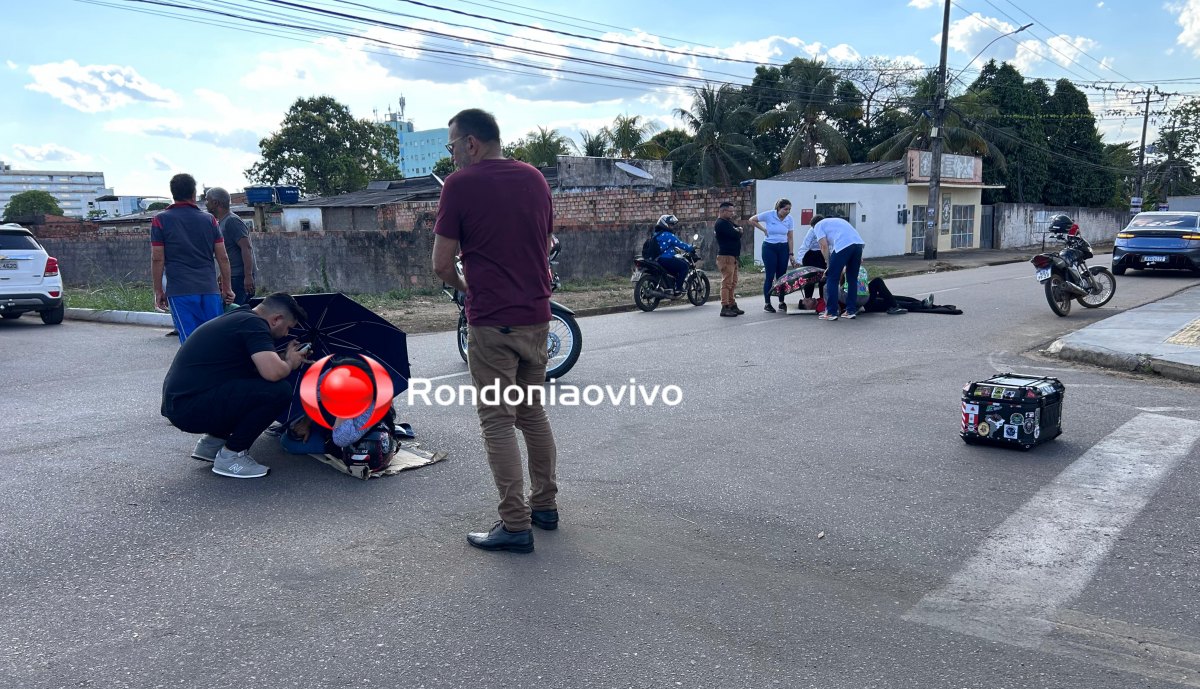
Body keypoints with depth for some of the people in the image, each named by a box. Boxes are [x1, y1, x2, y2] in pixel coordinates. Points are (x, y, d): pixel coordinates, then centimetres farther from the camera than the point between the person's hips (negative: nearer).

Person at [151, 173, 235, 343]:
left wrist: (158, 291, 6)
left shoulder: (161, 220, 2)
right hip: (210, 289, 2)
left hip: (180, 291, -2)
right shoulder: (209, 219, 7)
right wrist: (227, 289, 12)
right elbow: (223, 258, 5)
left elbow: (157, 259, -2)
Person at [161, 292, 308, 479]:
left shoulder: (238, 317, 18)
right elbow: (273, 372, -25)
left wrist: (284, 357, 18)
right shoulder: (254, 324, -11)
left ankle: (212, 442, 19)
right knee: (278, 391, -18)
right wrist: (290, 363, -3)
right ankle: (231, 455, -5)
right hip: (190, 409, -10)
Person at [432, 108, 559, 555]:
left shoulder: (460, 183, -9)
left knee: (498, 421, 0)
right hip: (536, 316, 6)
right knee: (533, 412, 17)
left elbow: (441, 264, -8)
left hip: (491, 321, -6)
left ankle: (515, 525, 3)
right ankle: (545, 504, 26)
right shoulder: (535, 179, 9)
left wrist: (464, 287, 10)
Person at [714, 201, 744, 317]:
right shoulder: (721, 223, -13)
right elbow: (735, 235, -19)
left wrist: (737, 231, -7)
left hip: (733, 256, 10)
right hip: (726, 256, -10)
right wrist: (738, 232, 2)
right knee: (727, 283, -12)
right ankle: (725, 307, -12)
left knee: (733, 283, 13)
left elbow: (738, 233, 15)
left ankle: (732, 305, 18)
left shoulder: (728, 222, 21)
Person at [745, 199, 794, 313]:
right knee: (770, 276, -4)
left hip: (783, 248, 3)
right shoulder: (768, 215, -11)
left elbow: (790, 237, 3)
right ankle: (767, 304, 3)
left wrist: (790, 254, 1)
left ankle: (781, 302, 14)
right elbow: (752, 220, -1)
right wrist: (764, 229, -4)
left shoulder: (790, 219, -1)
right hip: (769, 247, -3)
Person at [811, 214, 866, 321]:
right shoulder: (836, 220, 38)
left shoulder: (818, 225, 18)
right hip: (859, 243, 7)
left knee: (832, 279, 3)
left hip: (843, 245, -7)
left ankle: (831, 313, 4)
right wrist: (858, 257, 24)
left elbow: (824, 246, 4)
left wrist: (829, 265, 11)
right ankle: (851, 311, 21)